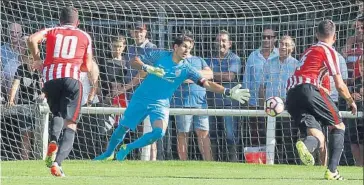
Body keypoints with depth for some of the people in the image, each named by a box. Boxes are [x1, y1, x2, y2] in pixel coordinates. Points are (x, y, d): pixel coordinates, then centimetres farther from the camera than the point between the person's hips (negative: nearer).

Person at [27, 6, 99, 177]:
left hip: (49, 78, 2)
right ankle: (57, 163, -22)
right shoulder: (84, 36, 18)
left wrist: (37, 60, 12)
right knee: (70, 124, -2)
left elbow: (32, 39, -2)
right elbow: (88, 67, 19)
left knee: (57, 114, 26)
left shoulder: (51, 31, 18)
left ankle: (53, 141, -5)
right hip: (71, 78, -2)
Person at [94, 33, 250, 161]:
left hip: (160, 104, 1)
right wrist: (147, 68, -26)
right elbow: (134, 62, -6)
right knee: (123, 128, 5)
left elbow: (207, 84, -15)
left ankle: (128, 148, 0)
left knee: (159, 132, -23)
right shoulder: (160, 56, -8)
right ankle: (108, 153, 32)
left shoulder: (186, 69, -8)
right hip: (141, 98, -1)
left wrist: (228, 92, -27)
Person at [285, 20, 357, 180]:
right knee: (338, 126, 9)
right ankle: (332, 170, -9)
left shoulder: (309, 51, 29)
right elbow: (340, 86, 5)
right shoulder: (329, 51, 7)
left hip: (291, 94, 6)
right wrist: (351, 101, 21)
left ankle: (306, 145, -39)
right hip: (308, 88, -6)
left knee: (318, 137, 0)